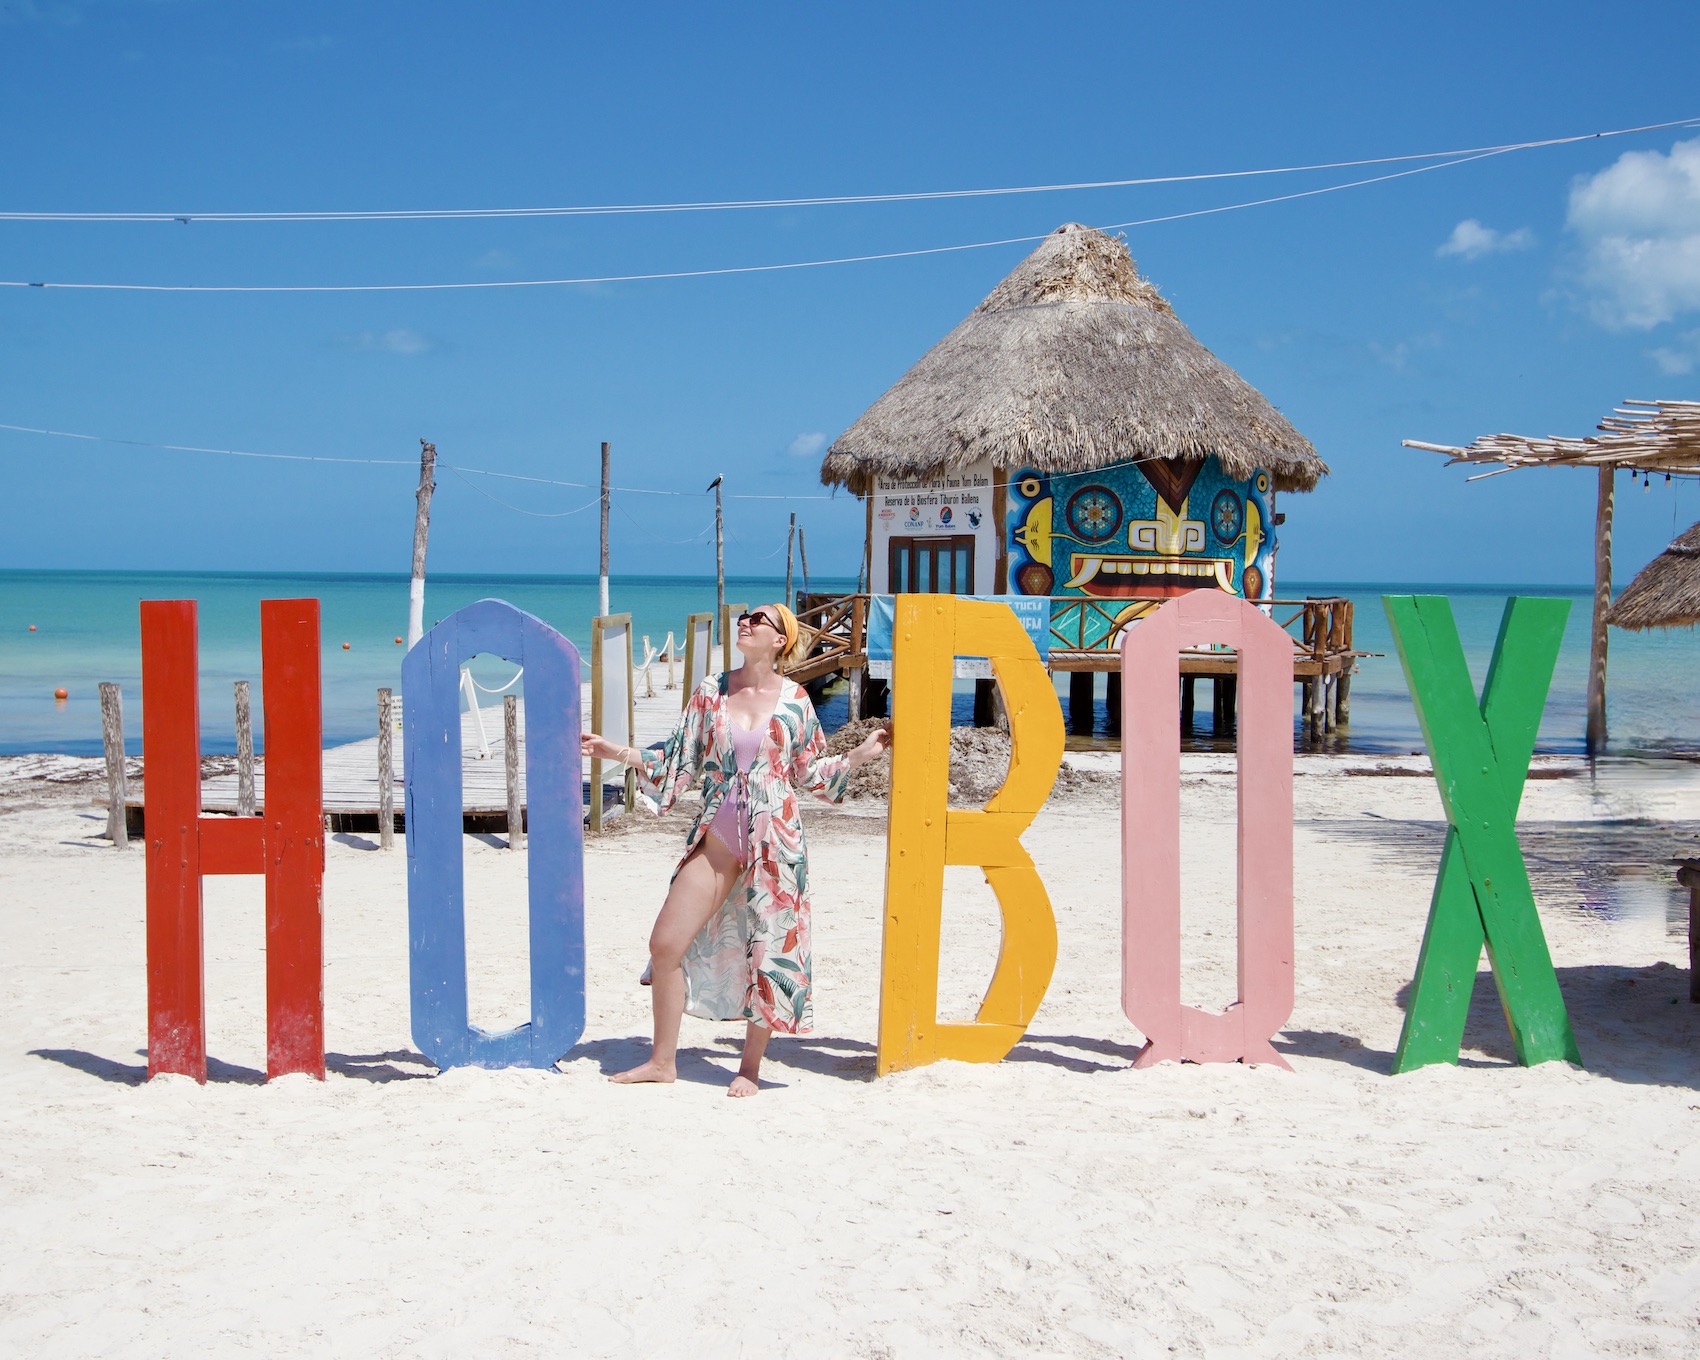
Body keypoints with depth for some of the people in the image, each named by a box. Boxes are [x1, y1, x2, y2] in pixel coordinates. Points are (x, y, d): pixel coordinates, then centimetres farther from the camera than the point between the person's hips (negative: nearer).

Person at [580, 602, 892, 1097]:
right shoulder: (711, 692, 5)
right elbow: (678, 762, 9)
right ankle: (662, 1060, 15)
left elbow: (809, 773, 11)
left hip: (775, 842, -2)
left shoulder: (794, 699, 2)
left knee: (770, 954, 0)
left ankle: (749, 1068, 18)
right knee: (666, 943, -1)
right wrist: (617, 752, 4)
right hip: (716, 841, 2)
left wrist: (862, 753, 2)